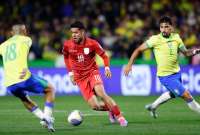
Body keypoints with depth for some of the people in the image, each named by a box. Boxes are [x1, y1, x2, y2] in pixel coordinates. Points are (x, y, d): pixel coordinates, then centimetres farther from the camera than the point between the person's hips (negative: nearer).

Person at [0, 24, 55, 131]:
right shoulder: (26, 39, 11)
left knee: (25, 100, 33)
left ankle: (42, 117, 16)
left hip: (9, 84, 4)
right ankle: (48, 117, 4)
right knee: (49, 89, 18)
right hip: (24, 78, -4)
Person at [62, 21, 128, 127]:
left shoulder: (92, 43, -13)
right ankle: (110, 109, 20)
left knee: (101, 93, -30)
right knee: (94, 106, -13)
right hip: (80, 78, 2)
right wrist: (71, 73, 8)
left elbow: (104, 55, 1)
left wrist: (107, 68, -16)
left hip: (93, 73, -2)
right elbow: (66, 56, 15)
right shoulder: (67, 45, -7)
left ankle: (119, 116, -18)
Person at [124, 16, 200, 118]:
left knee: (172, 94, 31)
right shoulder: (155, 39, -18)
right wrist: (129, 65, -16)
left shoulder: (176, 37, -4)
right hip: (165, 76, -7)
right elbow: (138, 50, -11)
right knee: (186, 95, -8)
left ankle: (153, 107, 50)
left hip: (176, 72, 7)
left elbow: (185, 52, 5)